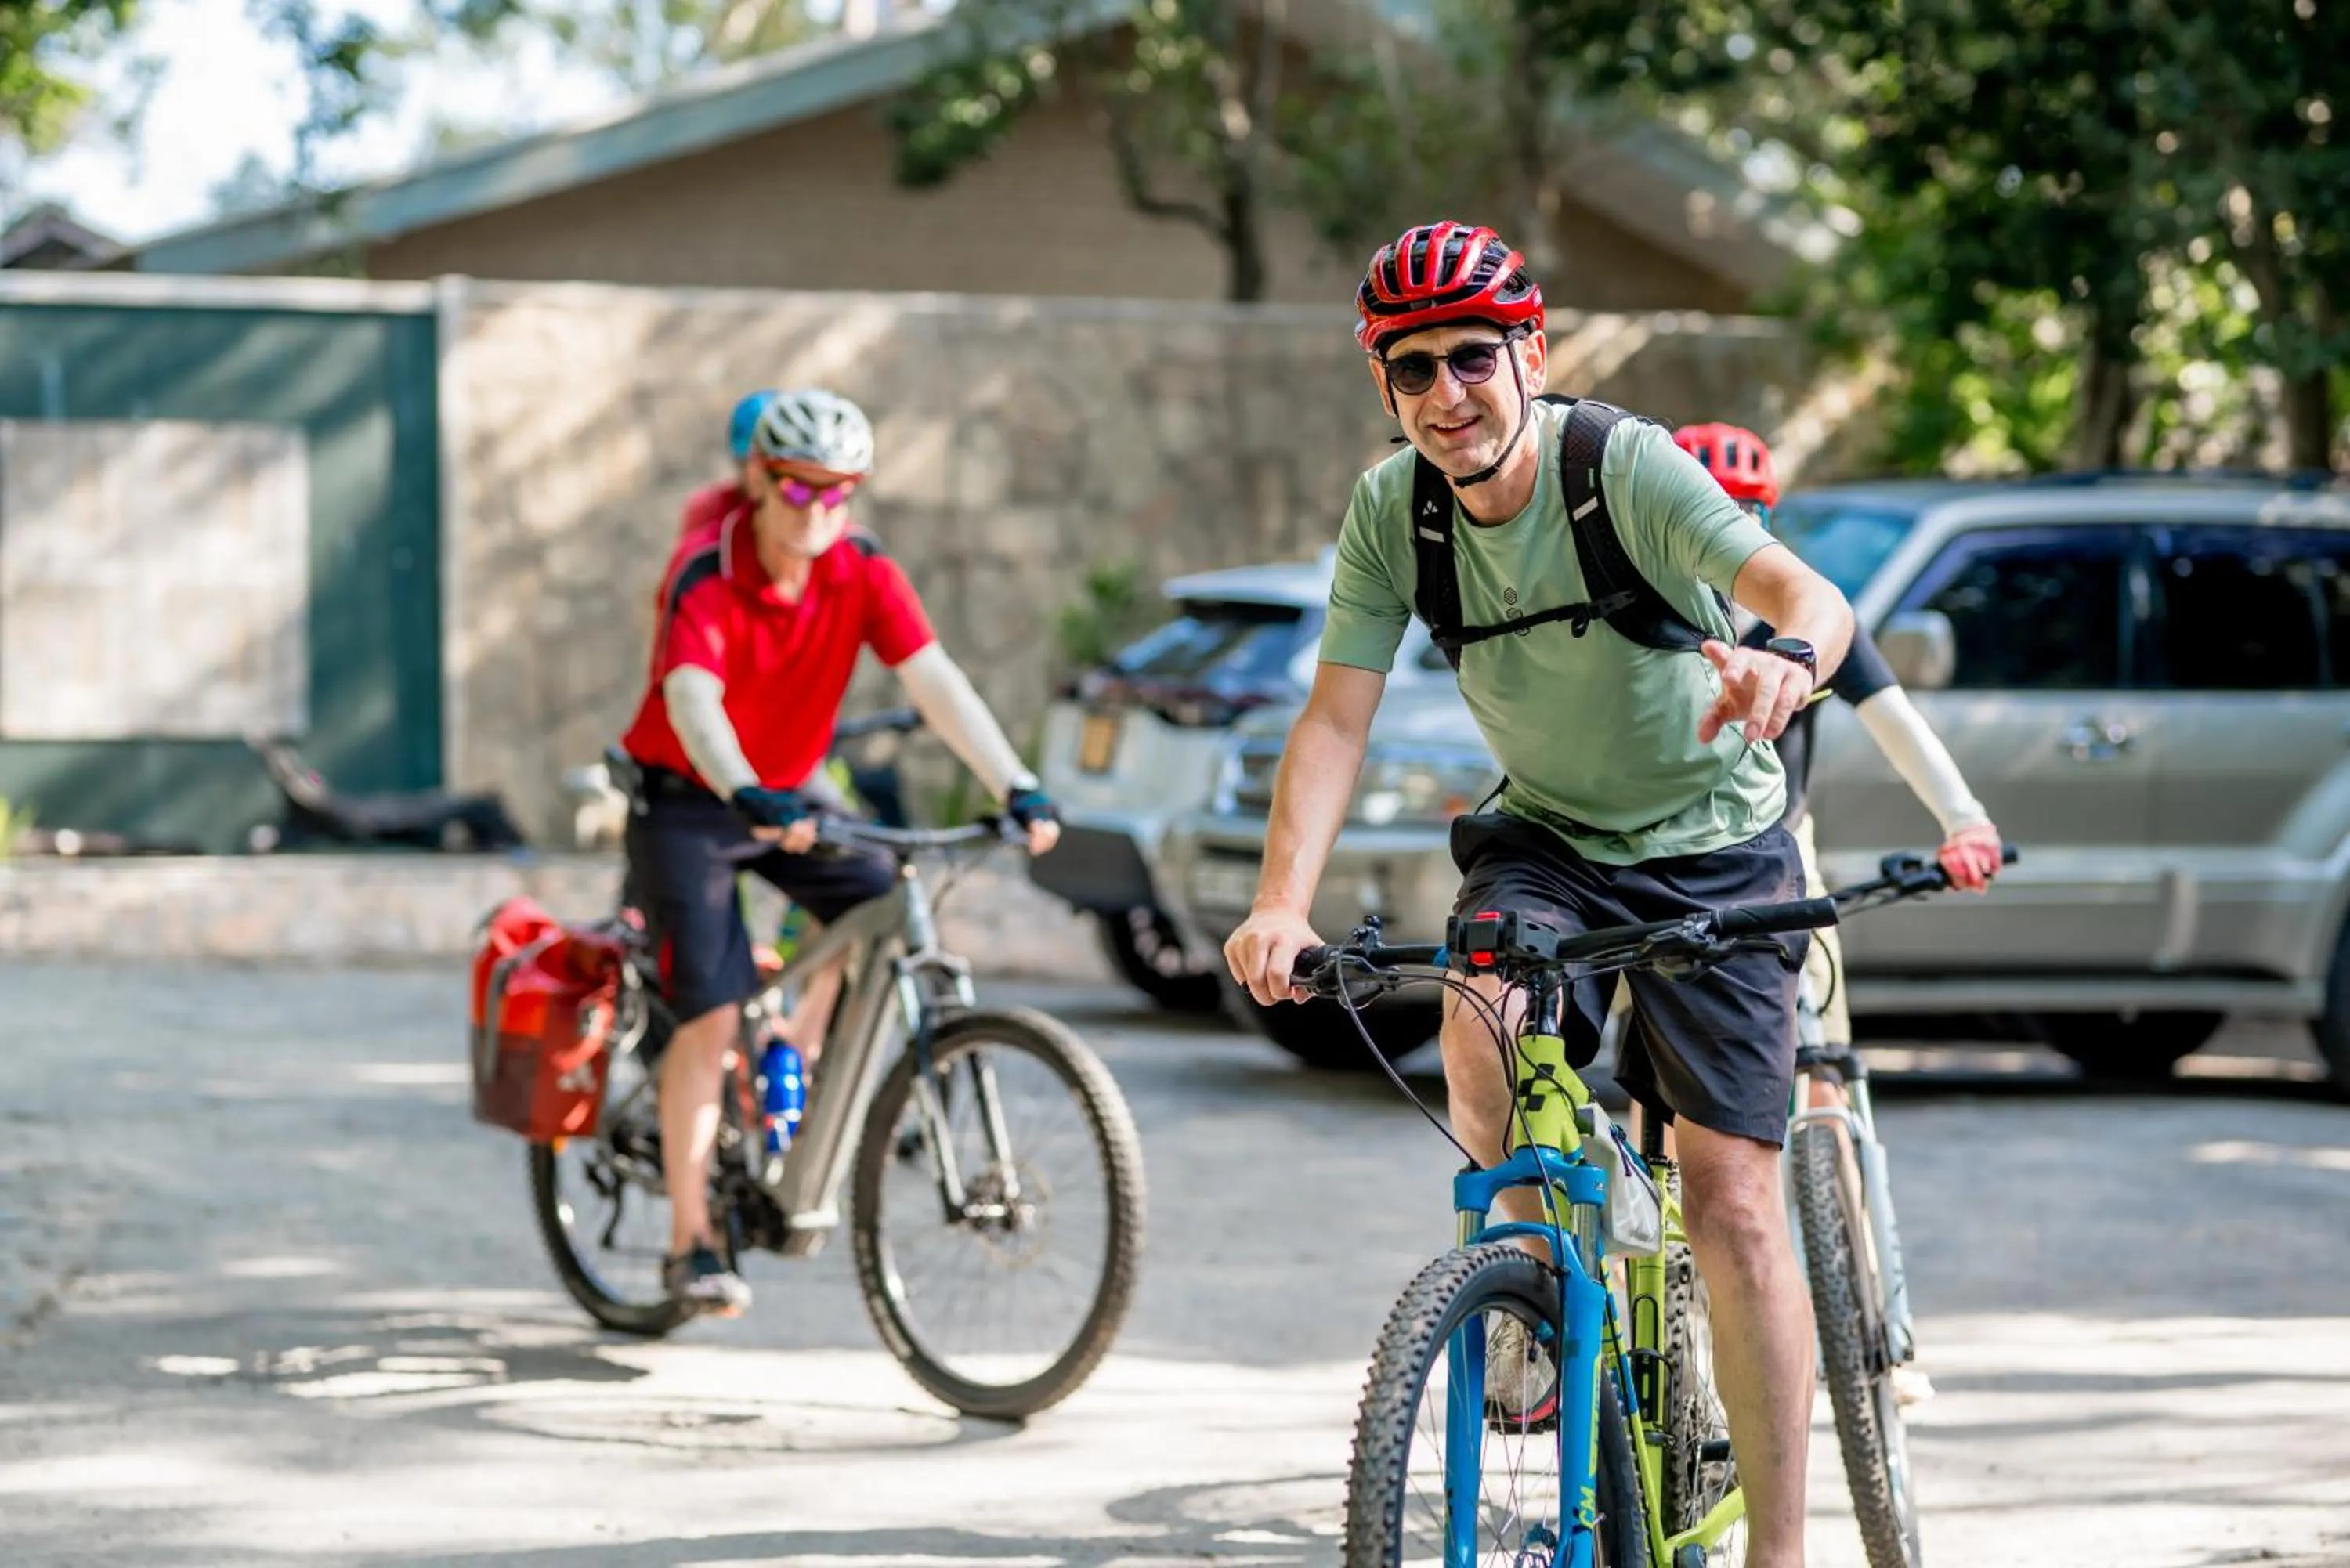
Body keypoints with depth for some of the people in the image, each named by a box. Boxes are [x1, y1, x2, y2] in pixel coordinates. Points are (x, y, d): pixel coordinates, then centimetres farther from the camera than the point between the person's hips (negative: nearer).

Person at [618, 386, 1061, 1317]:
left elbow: (934, 680, -21)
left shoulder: (863, 573, -11)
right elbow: (692, 700, -40)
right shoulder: (707, 573, -24)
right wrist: (752, 800, -58)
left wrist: (1015, 787, -35)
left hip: (786, 796, 5)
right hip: (683, 801, -5)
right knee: (714, 1011, -16)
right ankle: (690, 1241, -7)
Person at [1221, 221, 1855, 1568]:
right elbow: (1336, 721, -14)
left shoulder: (1622, 467, -23)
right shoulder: (1392, 511, -10)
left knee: (1734, 1205, -10)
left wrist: (1785, 663, -61)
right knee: (1480, 1023, -30)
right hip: (1547, 836, 3)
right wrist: (1281, 905, -31)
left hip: (1712, 845, -3)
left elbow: (1811, 593, -36)